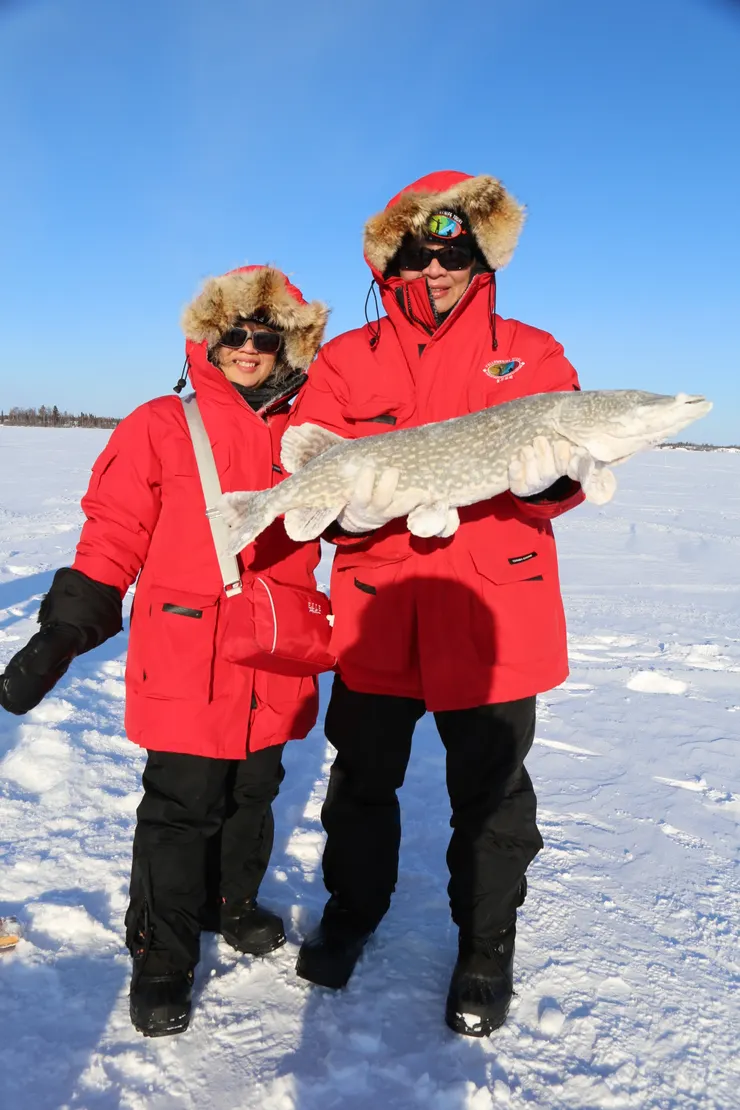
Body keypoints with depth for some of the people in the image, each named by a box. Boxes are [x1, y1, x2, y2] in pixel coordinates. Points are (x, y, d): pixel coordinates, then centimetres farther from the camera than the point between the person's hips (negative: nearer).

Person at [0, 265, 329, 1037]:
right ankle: (161, 959, 23)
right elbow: (112, 538, -5)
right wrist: (62, 635, -10)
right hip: (185, 669, -4)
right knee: (180, 809, 4)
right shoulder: (160, 428, -3)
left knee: (252, 795, 18)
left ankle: (231, 901, 43)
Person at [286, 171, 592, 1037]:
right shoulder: (345, 361, 7)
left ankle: (486, 950, 33)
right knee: (362, 777, 17)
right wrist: (346, 501, -25)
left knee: (489, 792, 11)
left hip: (491, 615, -1)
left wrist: (543, 468, -28)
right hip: (376, 614, 2)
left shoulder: (529, 353, 6)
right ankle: (352, 910, 43)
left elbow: (567, 460, -4)